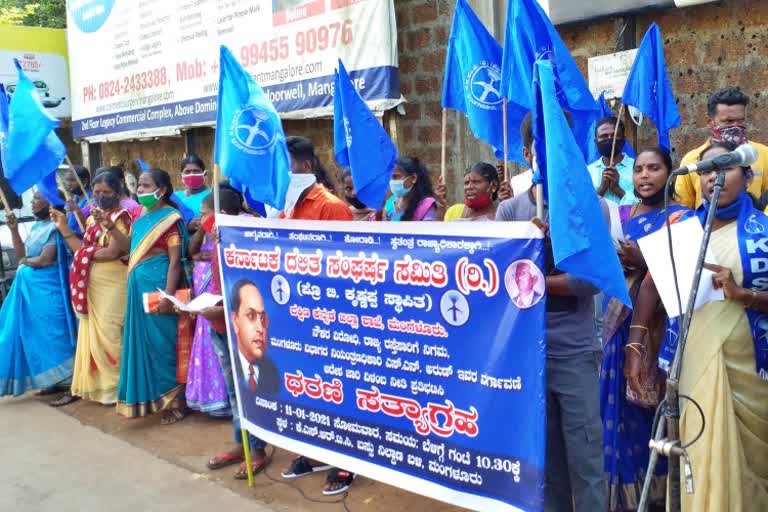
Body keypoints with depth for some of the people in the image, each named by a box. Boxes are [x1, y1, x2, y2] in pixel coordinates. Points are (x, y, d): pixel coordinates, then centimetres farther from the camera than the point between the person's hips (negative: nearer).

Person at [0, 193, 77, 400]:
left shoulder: (54, 228, -13)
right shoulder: (37, 226, 14)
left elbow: (45, 260, -19)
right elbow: (21, 254, 13)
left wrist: (26, 262, -1)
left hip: (47, 290, -9)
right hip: (30, 288, 9)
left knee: (53, 334, -7)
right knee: (38, 335, 12)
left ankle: (71, 384, -1)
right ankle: (54, 380, 21)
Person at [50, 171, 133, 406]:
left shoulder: (121, 217, -8)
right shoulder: (93, 218, 15)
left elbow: (112, 253, -18)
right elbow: (82, 252, 7)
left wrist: (84, 253, -5)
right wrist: (63, 227, 4)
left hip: (112, 285, -7)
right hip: (92, 286, 7)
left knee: (109, 334, -4)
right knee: (95, 334, 11)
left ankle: (117, 385, 8)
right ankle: (100, 384, 22)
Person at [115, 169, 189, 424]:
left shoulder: (170, 218, -11)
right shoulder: (140, 215, 13)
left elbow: (175, 260, -17)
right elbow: (132, 248, 14)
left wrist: (168, 295, -23)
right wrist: (109, 226, 10)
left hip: (158, 285, -8)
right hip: (139, 286, 8)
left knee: (162, 342, -2)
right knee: (143, 341, 14)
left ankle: (175, 401, 10)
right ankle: (149, 396, 27)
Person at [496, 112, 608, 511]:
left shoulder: (592, 207, -1)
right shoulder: (509, 211, 5)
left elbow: (593, 279, -11)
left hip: (575, 352, -2)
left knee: (584, 460, 2)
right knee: (542, 458, 15)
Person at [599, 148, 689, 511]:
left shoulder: (680, 217, -1)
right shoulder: (620, 215, 14)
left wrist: (644, 262, -20)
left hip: (660, 324, -5)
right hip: (621, 320, 5)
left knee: (653, 410, -3)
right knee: (620, 410, 7)